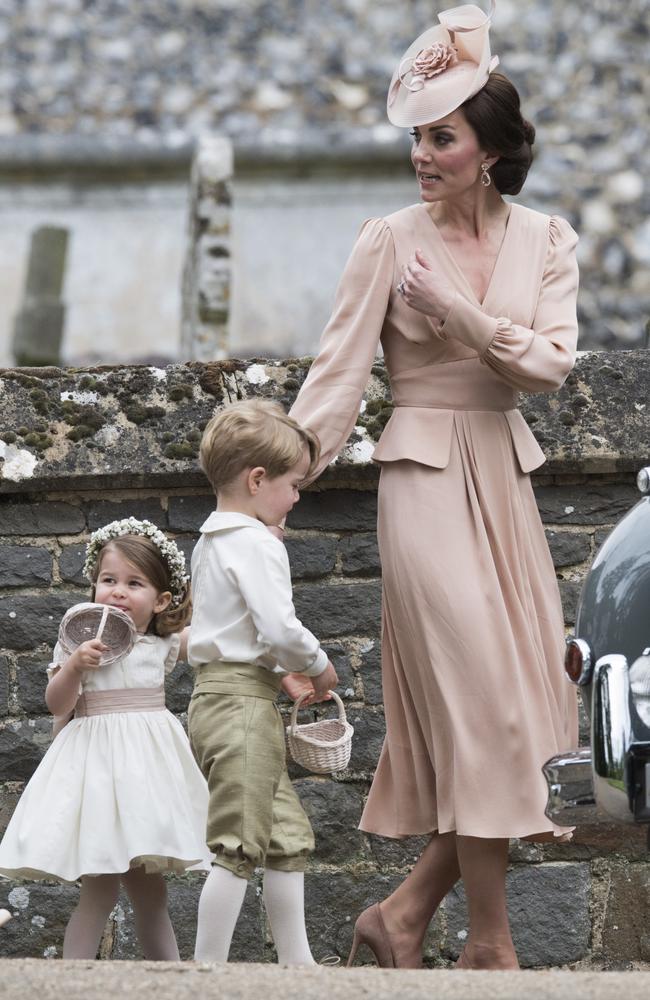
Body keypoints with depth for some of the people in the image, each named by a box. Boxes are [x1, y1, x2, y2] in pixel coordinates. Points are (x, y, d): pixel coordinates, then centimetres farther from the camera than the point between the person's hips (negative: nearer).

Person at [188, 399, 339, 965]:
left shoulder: (211, 542, 18)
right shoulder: (257, 545, -14)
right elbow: (280, 628, -22)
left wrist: (281, 673, 15)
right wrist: (318, 667, -5)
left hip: (218, 693, 11)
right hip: (242, 705, -11)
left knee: (288, 837, 16)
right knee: (238, 847, -9)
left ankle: (297, 964, 21)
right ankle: (208, 969, -10)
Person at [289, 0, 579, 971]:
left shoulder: (545, 240, 6)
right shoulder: (391, 241, -4)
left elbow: (552, 364, -5)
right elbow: (337, 372, -6)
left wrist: (461, 312, -16)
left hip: (505, 480, 5)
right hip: (426, 480, -5)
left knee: (519, 716, 3)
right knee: (481, 702, -9)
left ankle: (406, 911, 12)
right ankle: (489, 941, -2)